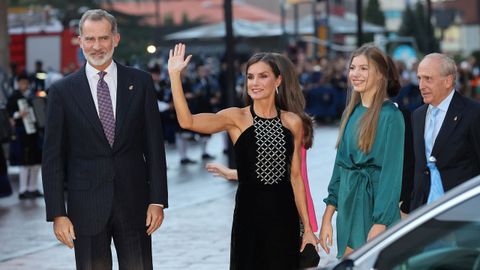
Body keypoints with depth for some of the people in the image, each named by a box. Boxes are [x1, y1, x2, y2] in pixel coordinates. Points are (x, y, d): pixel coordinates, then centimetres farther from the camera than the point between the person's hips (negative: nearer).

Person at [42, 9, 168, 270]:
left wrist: (157, 200, -1)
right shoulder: (62, 91, 1)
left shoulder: (140, 82, 4)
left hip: (134, 204, 1)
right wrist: (57, 214, -5)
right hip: (86, 207, -1)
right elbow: (53, 158, 1)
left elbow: (154, 145, 4)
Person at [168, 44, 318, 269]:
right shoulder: (236, 118, -3)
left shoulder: (293, 122, 5)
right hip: (249, 214, -2)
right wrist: (174, 75, -24)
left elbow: (296, 176, 9)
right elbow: (187, 121, -18)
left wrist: (307, 228, 7)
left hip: (284, 216, 2)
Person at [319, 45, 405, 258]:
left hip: (375, 205, -7)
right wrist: (327, 217, 9)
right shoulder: (351, 113, 10)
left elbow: (392, 171, -15)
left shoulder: (389, 115, -11)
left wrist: (380, 224, -19)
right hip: (348, 206, 7)